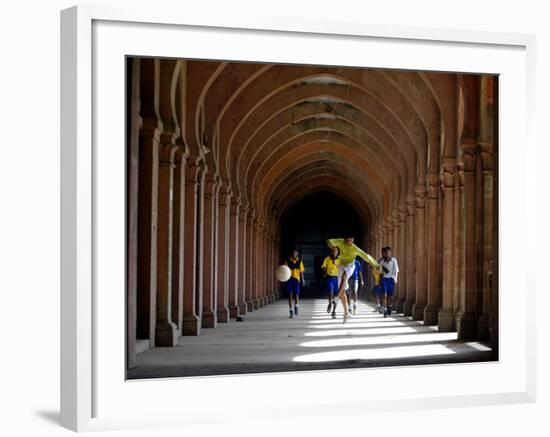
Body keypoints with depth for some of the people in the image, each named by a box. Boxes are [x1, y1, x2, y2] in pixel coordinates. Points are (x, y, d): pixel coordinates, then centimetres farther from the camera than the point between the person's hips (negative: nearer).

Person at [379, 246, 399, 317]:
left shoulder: (394, 260, 0)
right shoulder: (382, 261, 5)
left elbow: (396, 270, -1)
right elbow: (381, 271, 10)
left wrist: (395, 278, -10)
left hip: (391, 278, 0)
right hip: (384, 278, 0)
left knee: (390, 295, 7)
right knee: (385, 295, -8)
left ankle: (389, 307, 29)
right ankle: (385, 310, -10)